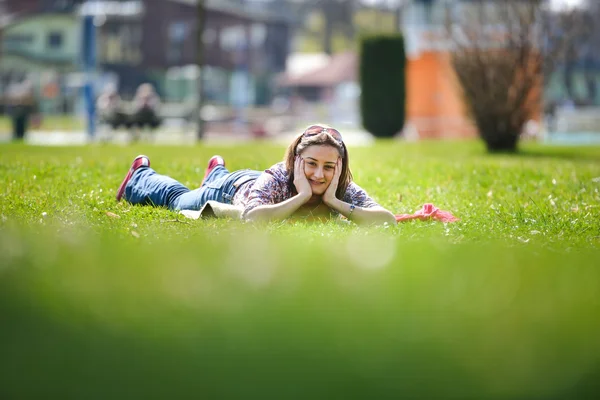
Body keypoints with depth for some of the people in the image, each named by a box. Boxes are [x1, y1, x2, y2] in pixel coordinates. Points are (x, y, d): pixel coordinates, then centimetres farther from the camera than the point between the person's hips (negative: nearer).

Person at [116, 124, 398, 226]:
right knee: (178, 199, 26)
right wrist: (302, 196, -63)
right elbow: (251, 217, -65)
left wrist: (335, 202, -56)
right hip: (235, 189, -4)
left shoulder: (343, 190, -39)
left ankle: (217, 173, 71)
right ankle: (141, 175, 55)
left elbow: (388, 220, -50)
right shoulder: (276, 178, -48)